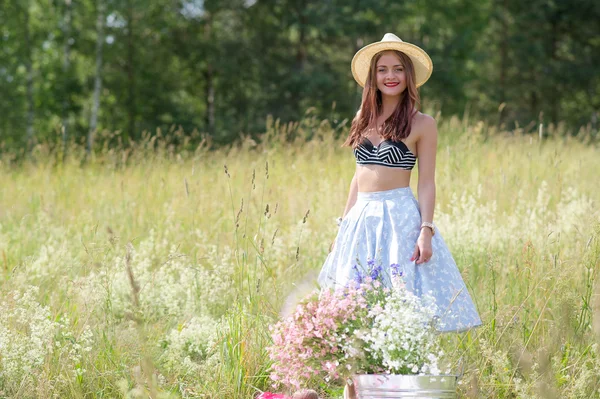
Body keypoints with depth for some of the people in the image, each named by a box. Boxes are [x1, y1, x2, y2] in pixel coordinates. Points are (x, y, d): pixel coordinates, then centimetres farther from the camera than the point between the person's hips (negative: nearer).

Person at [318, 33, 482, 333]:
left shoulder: (421, 124, -3)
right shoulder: (364, 117, 12)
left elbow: (427, 183, -4)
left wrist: (426, 231, -15)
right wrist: (344, 225, 16)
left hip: (401, 217, -5)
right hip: (362, 217, 5)